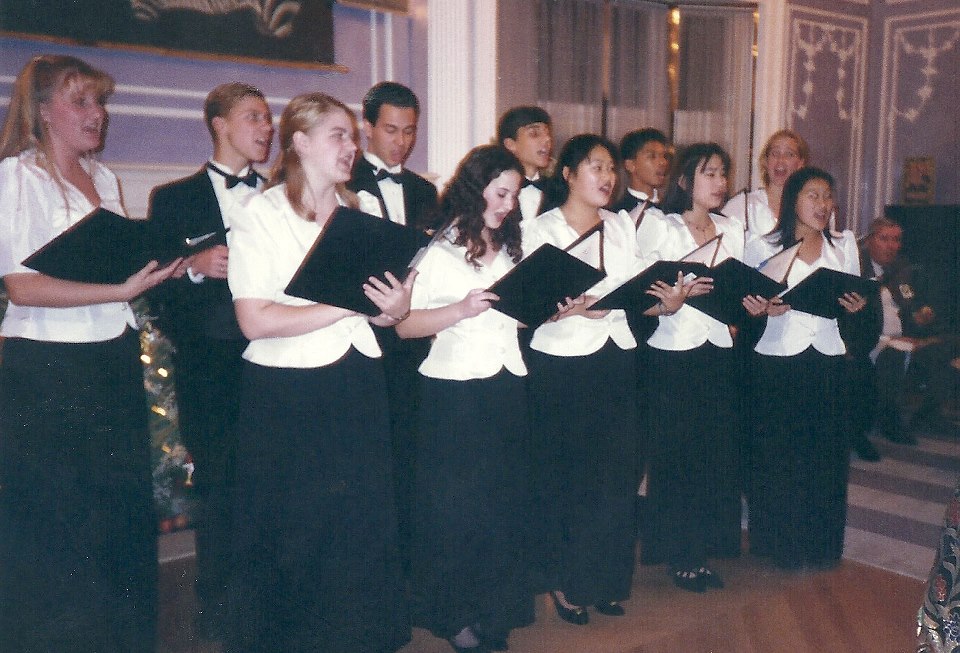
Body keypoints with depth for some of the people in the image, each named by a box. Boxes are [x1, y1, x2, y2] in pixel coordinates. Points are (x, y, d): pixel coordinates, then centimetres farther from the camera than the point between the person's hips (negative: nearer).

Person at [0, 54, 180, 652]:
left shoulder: (104, 178, 14)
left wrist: (155, 267, 2)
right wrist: (121, 289, -25)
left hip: (115, 363, 7)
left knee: (124, 511, 12)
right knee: (56, 528, 4)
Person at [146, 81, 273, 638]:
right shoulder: (174, 199, 5)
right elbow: (153, 286, 1)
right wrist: (193, 268, -17)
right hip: (211, 370, -2)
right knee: (219, 487, 5)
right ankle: (217, 607, 22)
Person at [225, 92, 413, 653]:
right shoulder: (260, 216, -5)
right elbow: (255, 320, -15)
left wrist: (396, 308, -6)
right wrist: (346, 305, -17)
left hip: (359, 390, 5)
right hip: (287, 399, -5)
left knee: (362, 529, 10)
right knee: (292, 537, 4)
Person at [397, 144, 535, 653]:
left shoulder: (511, 247, 14)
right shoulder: (437, 249, -3)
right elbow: (404, 324, -10)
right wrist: (461, 310, -21)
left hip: (508, 387, 5)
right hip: (454, 390, -5)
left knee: (505, 501, 10)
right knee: (455, 504, 4)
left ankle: (496, 610, 25)